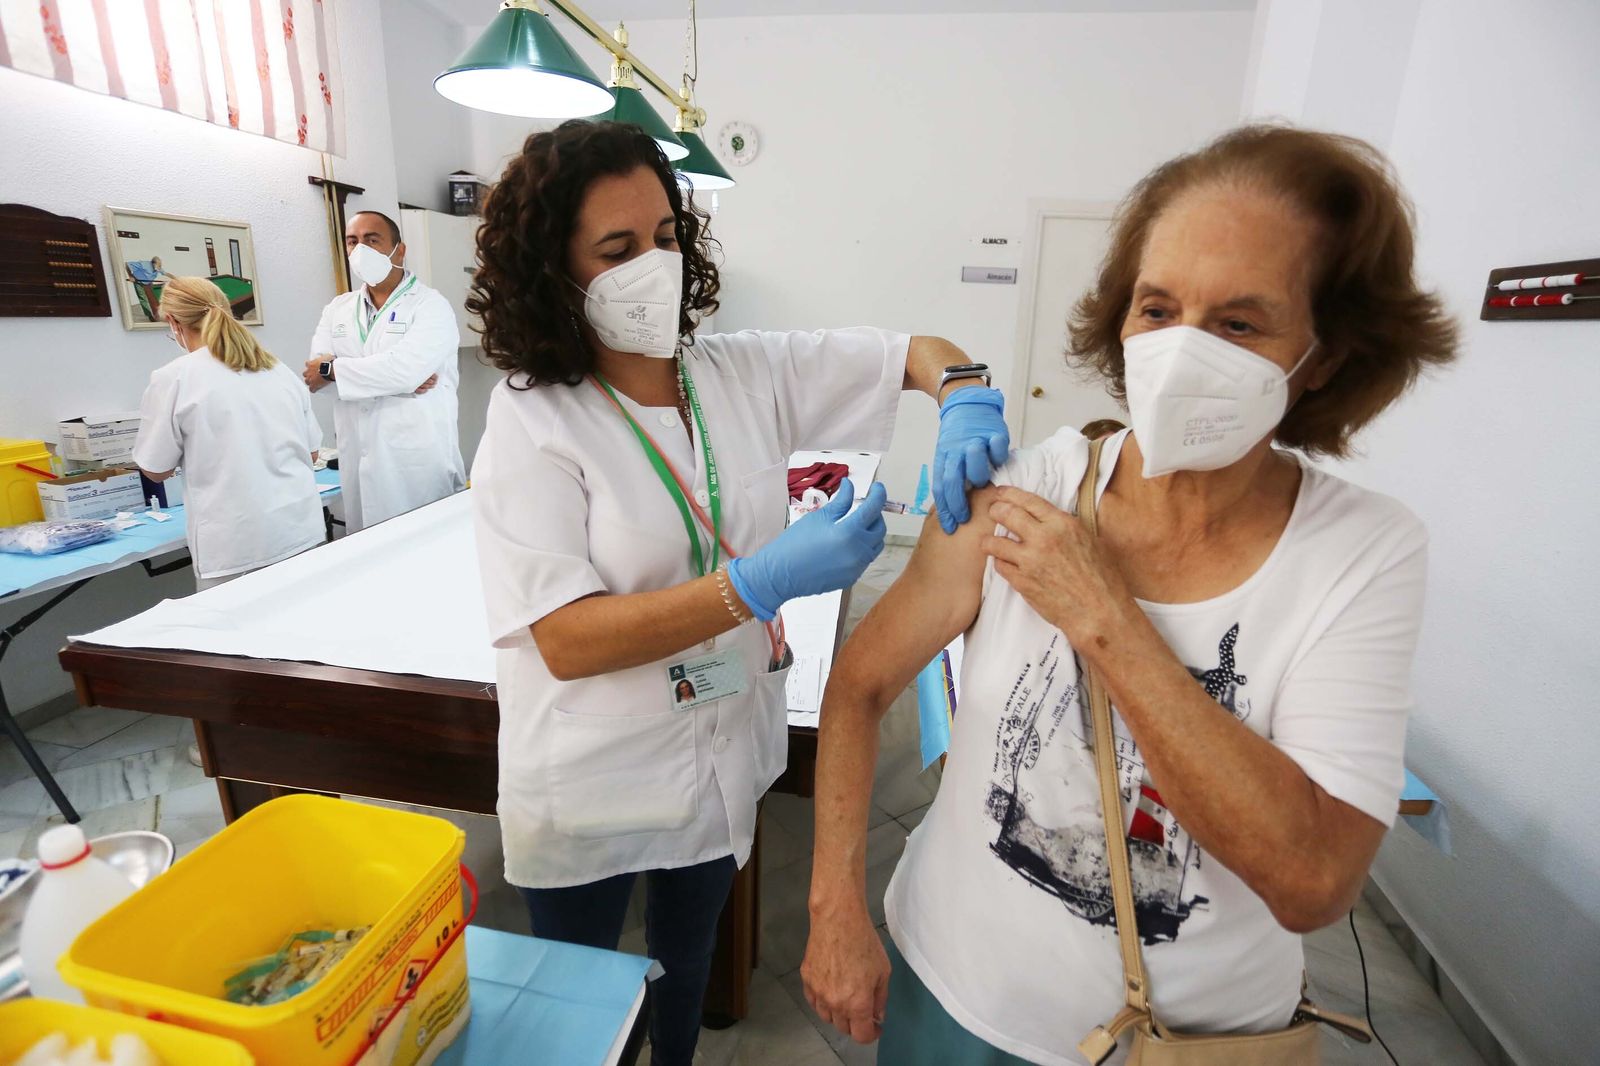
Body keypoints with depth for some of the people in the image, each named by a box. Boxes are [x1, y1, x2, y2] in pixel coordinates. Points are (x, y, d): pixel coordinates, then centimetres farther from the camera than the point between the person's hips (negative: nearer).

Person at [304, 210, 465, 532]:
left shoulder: (430, 305, -3)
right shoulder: (337, 309, 14)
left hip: (420, 458, -5)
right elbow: (317, 371, 1)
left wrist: (332, 369, -6)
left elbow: (406, 366, -18)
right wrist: (395, 378, -13)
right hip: (360, 459, 5)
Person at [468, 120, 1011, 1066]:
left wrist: (965, 398, -24)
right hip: (594, 794, -3)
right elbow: (564, 640, -25)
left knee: (689, 962, 30)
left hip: (725, 764, 4)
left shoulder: (746, 372, -7)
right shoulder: (533, 420, -17)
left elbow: (919, 352, 0)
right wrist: (763, 582, -34)